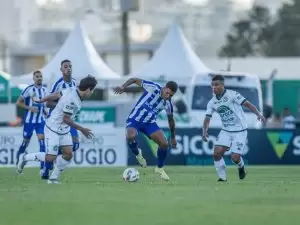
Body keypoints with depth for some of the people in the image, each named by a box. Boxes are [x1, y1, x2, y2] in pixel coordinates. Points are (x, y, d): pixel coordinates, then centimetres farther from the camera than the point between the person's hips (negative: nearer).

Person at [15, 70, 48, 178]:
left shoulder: (44, 89, 7)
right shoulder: (29, 89, -9)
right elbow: (18, 103, -6)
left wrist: (46, 113, 8)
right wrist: (29, 108, -17)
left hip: (40, 120, 3)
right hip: (29, 120, -3)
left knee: (42, 141, -11)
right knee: (26, 141, 7)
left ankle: (43, 168, -14)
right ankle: (18, 161, 32)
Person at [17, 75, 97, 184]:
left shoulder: (72, 91, -3)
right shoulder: (71, 99, -29)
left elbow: (55, 95, 9)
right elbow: (66, 119, -24)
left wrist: (42, 100, 24)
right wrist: (82, 129, -18)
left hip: (64, 130, 9)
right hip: (53, 129, -9)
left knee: (68, 154, 0)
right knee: (50, 158, -8)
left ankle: (54, 178, 11)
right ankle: (25, 158, 13)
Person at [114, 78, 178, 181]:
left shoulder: (168, 104, -5)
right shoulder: (153, 88, -19)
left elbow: (171, 120, 13)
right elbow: (134, 80, -13)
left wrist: (173, 137, 21)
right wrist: (123, 87, -31)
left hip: (149, 123, 4)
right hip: (134, 119, -4)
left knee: (164, 144, -11)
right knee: (131, 137, -37)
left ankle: (160, 168, 14)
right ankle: (137, 154, -2)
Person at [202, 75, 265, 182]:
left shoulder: (232, 95, -15)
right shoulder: (212, 102, 1)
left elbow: (247, 104, -17)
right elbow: (207, 118, 2)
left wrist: (258, 114, -31)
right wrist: (204, 131, -17)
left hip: (240, 131, -5)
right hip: (226, 131, 5)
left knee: (235, 158, -10)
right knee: (217, 153, -12)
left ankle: (241, 167, 26)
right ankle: (222, 177, 6)